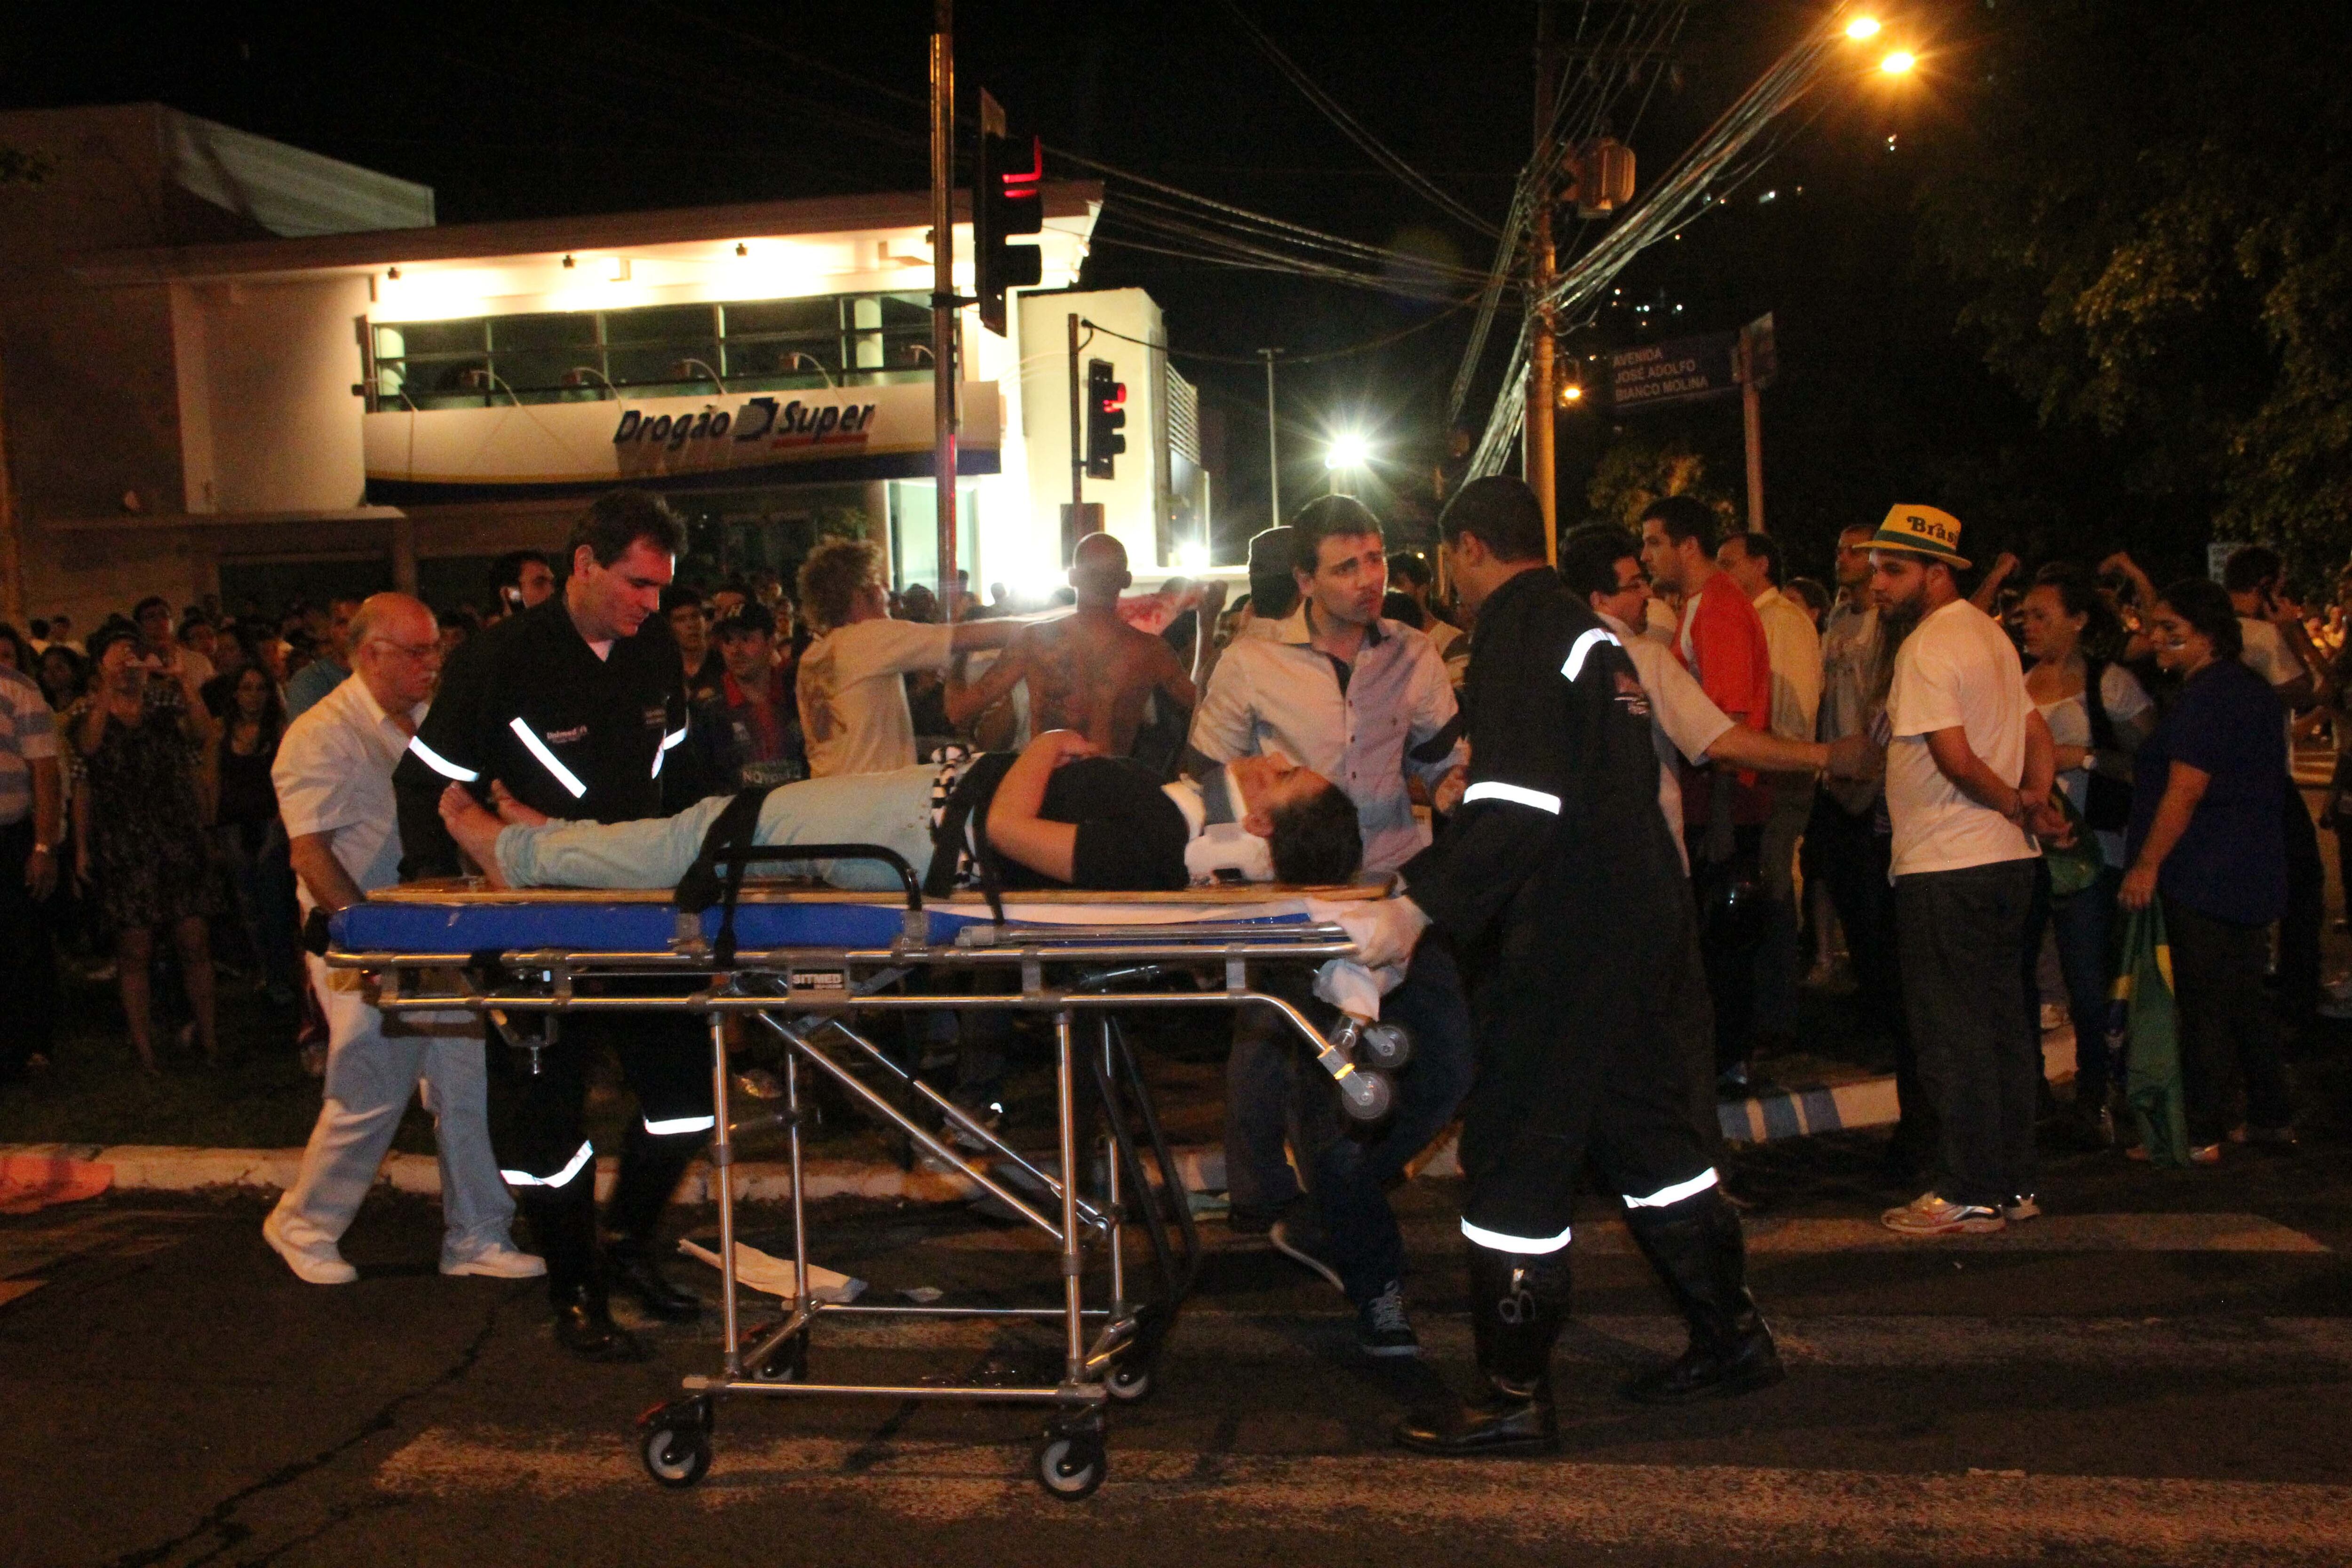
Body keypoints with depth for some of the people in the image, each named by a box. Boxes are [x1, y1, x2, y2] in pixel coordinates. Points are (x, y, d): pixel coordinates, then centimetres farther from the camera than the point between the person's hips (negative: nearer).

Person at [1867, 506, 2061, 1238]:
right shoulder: (1989, 633, 15)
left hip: (1946, 871, -9)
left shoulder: (1926, 646, -14)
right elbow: (2037, 733, 16)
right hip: (2008, 859, 9)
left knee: (1952, 1033, -2)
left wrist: (2011, 804, -7)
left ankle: (1969, 1195, 4)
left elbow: (1955, 756, -21)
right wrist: (2032, 800, 3)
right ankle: (2015, 1184, 21)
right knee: (2003, 1020, 13)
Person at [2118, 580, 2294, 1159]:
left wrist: (2147, 864, -19)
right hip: (2252, 873, 10)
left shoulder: (2205, 695, -16)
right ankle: (2272, 1118, 23)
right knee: (2244, 998, 16)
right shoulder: (2252, 687, 15)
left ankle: (2203, 1133, -2)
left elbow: (2186, 789, -21)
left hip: (2204, 877, -10)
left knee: (2203, 1003, -5)